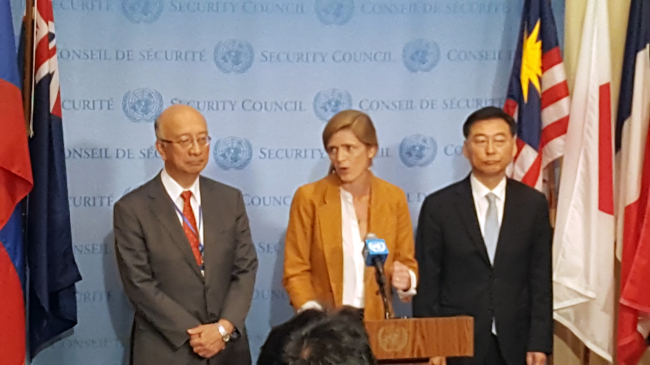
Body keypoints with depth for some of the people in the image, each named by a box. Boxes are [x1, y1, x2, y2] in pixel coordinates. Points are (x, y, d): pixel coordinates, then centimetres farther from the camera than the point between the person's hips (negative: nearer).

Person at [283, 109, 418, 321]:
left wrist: (405, 280, -12)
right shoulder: (309, 197, -4)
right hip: (324, 322, -1)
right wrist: (314, 318, -15)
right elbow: (295, 271, -3)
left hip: (376, 320, 2)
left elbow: (408, 264, 8)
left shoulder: (394, 198, 3)